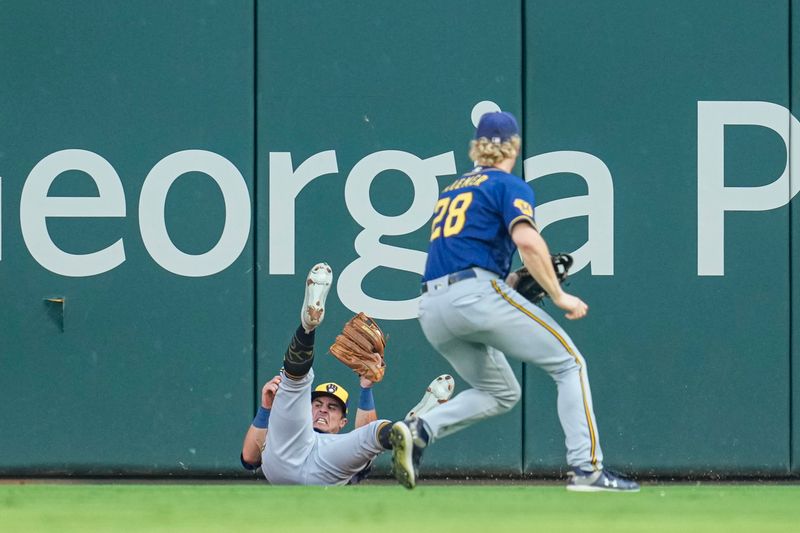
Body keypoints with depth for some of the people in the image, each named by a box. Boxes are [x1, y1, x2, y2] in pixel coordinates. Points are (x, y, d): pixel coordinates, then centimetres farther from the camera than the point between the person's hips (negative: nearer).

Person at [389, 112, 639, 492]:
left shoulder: (451, 190, 27)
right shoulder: (509, 186, 5)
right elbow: (526, 240, -14)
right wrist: (558, 296, -8)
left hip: (431, 309, 7)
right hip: (477, 293, -7)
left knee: (501, 393, 21)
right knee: (570, 364, 2)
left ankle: (419, 430, -3)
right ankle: (586, 467, -12)